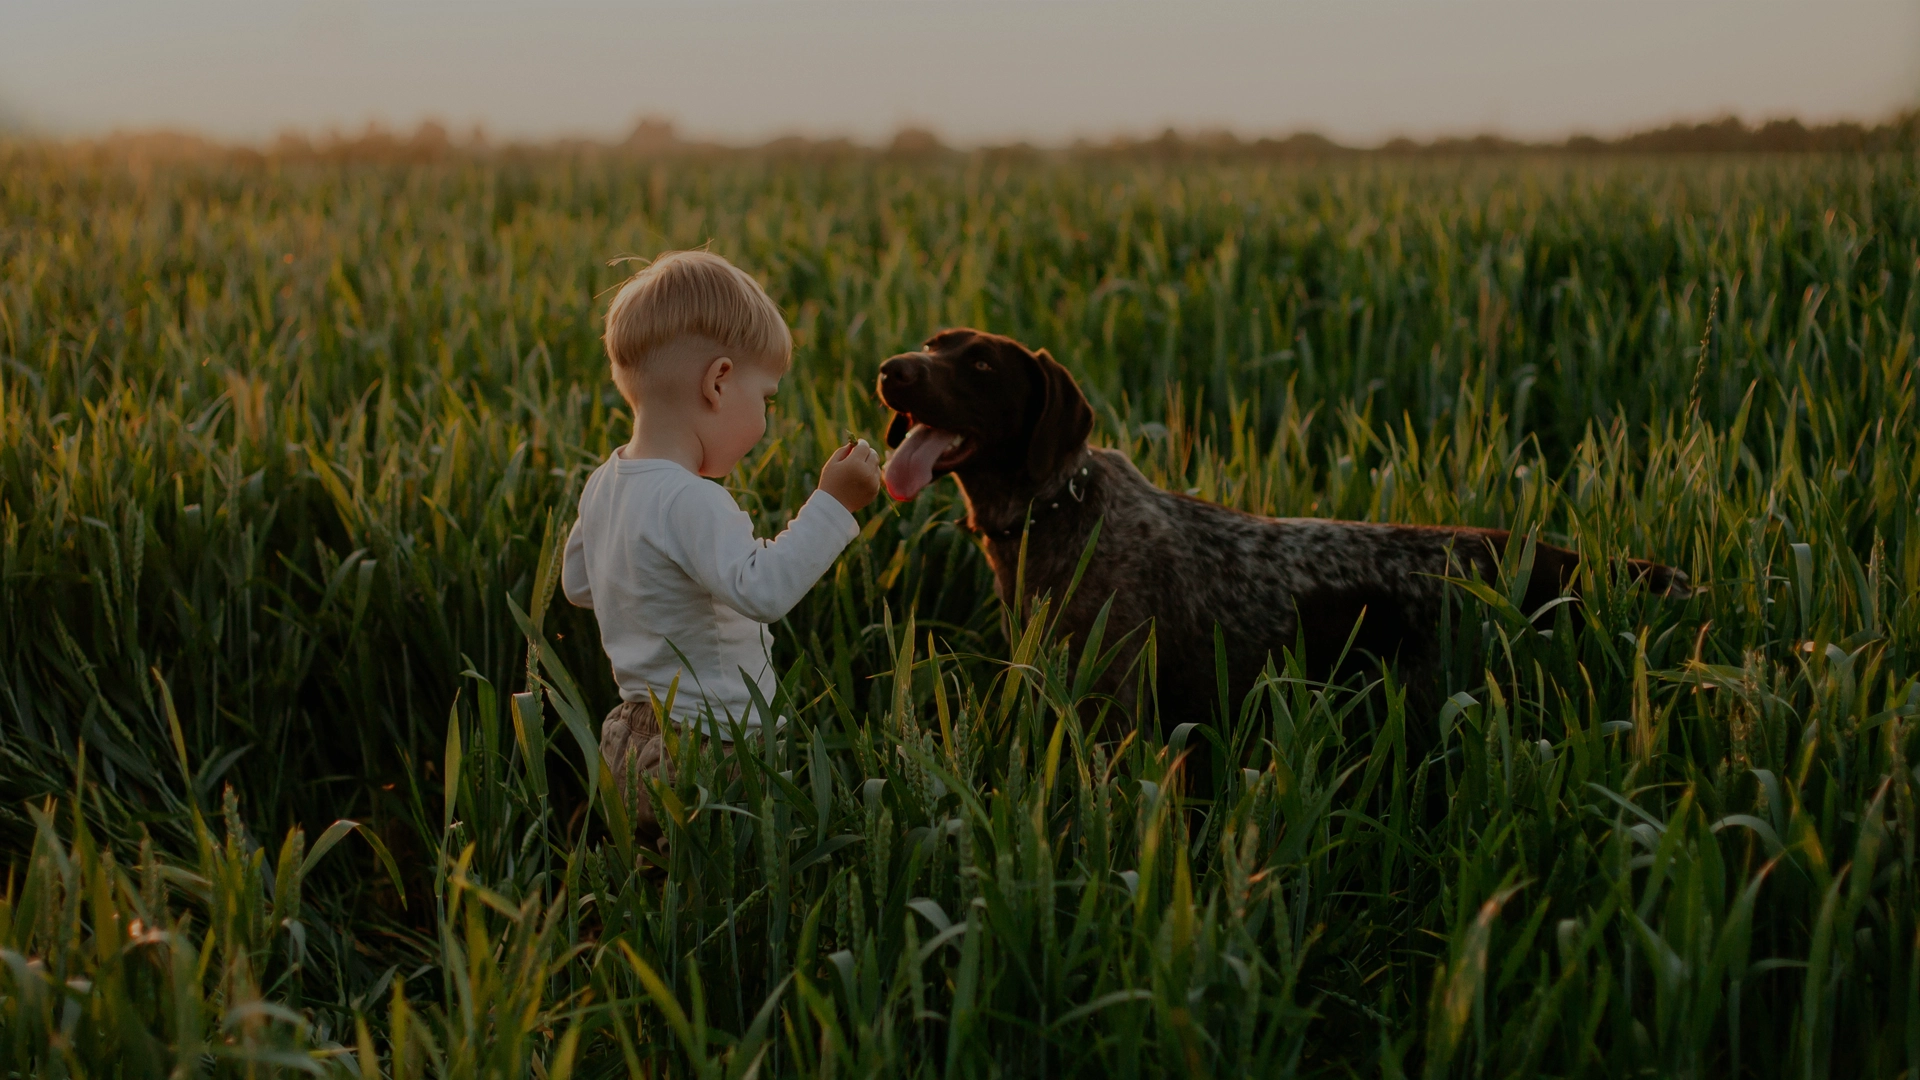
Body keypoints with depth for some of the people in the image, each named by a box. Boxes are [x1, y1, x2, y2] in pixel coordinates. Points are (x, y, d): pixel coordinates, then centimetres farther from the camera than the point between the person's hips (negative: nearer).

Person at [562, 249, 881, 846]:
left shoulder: (603, 485, 8)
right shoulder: (690, 502, -22)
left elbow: (578, 584, 22)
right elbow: (762, 589, -33)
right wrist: (831, 506, -29)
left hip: (636, 733, 10)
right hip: (707, 752, -10)